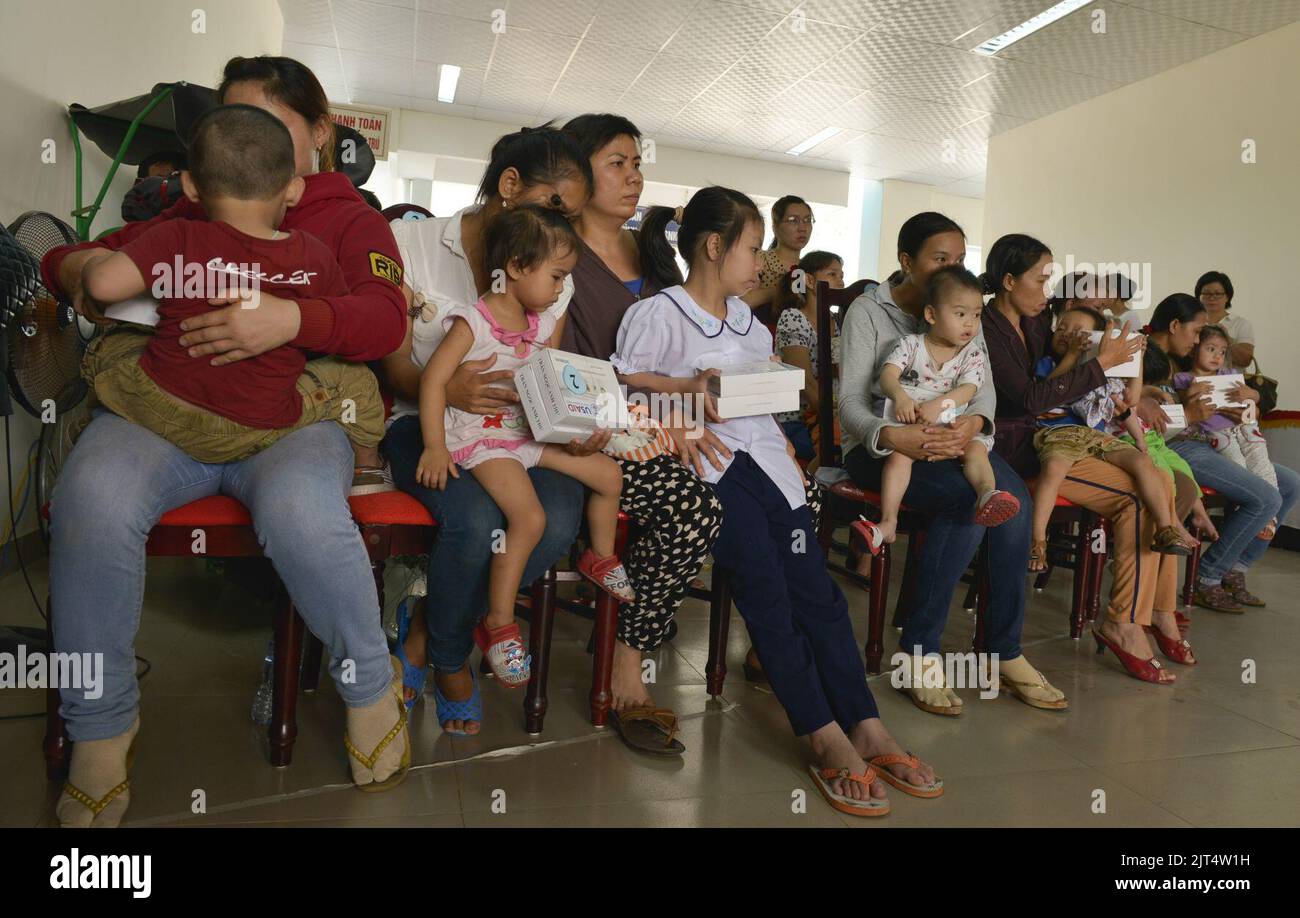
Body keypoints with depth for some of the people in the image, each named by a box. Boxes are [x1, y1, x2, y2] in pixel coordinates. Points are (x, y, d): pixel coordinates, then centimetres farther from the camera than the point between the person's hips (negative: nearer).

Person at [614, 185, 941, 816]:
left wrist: (786, 448, 10)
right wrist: (685, 388, -13)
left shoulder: (747, 319, 24)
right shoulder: (657, 313, 2)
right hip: (700, 456, -6)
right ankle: (827, 739, -15)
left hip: (760, 450, 6)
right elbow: (622, 381, -3)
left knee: (813, 581, -9)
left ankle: (866, 728, -9)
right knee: (764, 585, -18)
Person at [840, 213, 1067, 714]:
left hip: (950, 436, 5)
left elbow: (984, 385, 4)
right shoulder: (868, 310, -2)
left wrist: (974, 421, -21)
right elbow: (851, 401, -12)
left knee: (1013, 499, -25)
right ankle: (919, 654, -21)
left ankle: (1006, 654, -14)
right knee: (970, 500, -32)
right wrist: (891, 435, -33)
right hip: (881, 443, -5)